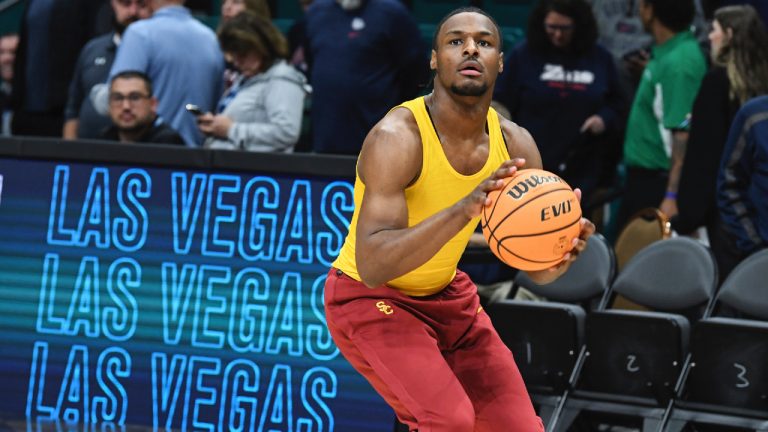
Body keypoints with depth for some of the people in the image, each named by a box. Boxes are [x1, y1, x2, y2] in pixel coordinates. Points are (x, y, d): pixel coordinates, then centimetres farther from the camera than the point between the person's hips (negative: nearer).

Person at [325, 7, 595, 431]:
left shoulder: (515, 145, -9)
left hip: (446, 293, 7)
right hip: (368, 298, -7)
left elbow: (535, 269, -4)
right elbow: (372, 266, -38)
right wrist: (463, 210, -50)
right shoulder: (396, 137, -28)